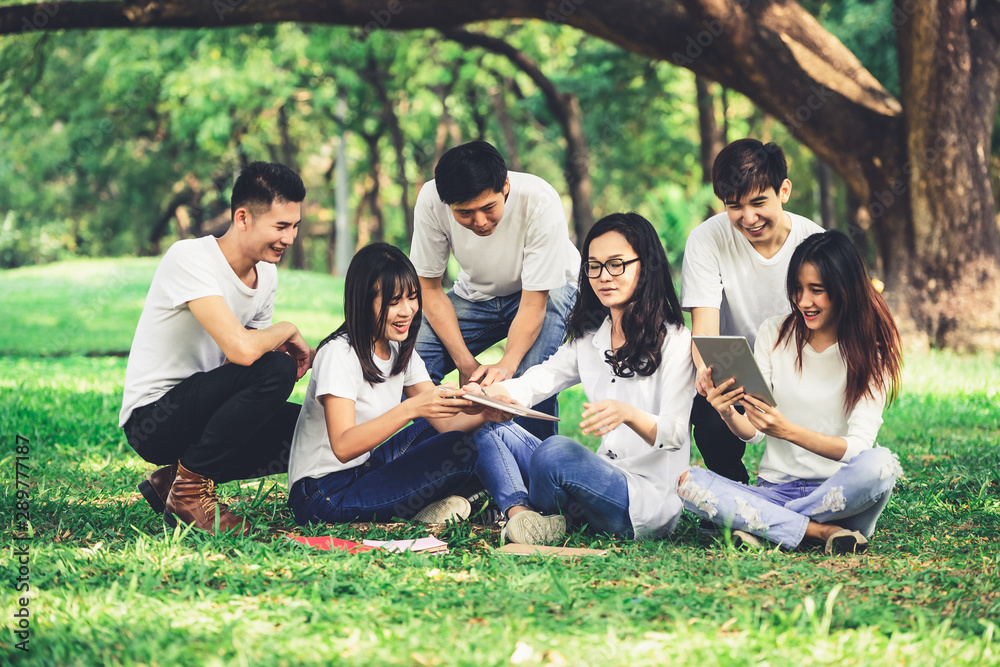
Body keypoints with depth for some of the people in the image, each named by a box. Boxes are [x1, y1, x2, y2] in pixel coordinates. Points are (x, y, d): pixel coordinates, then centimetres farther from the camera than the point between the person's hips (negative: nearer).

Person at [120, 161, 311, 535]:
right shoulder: (189, 259, -21)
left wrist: (288, 357, -10)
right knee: (275, 369, -27)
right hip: (151, 419, -9)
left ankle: (172, 482, 6)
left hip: (199, 411, 9)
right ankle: (189, 483, -11)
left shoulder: (266, 274, 6)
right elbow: (241, 349, -33)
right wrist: (288, 331, -13)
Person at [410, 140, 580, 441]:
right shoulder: (431, 201, -26)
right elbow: (429, 288, -14)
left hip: (547, 290, -3)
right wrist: (466, 364, -23)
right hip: (477, 293, 3)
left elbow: (534, 303, -28)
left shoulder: (540, 202, -33)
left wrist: (506, 365, -45)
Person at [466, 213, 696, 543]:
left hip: (651, 503, -8)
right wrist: (484, 393, -15)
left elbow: (675, 433, -13)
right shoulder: (589, 339, 17)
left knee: (556, 450, -32)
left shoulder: (675, 341, -5)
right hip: (603, 479, 8)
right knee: (490, 429, 3)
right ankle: (520, 514, -24)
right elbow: (533, 383, 6)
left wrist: (628, 414, -34)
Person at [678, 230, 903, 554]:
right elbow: (752, 431, 0)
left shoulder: (872, 350, -5)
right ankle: (821, 531, -23)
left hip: (837, 490, -3)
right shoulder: (774, 333, 4)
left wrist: (788, 430, -33)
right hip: (774, 488, 3)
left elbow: (857, 446, -17)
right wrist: (729, 414, -24)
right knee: (686, 483, -24)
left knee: (879, 464, -36)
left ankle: (763, 526, -19)